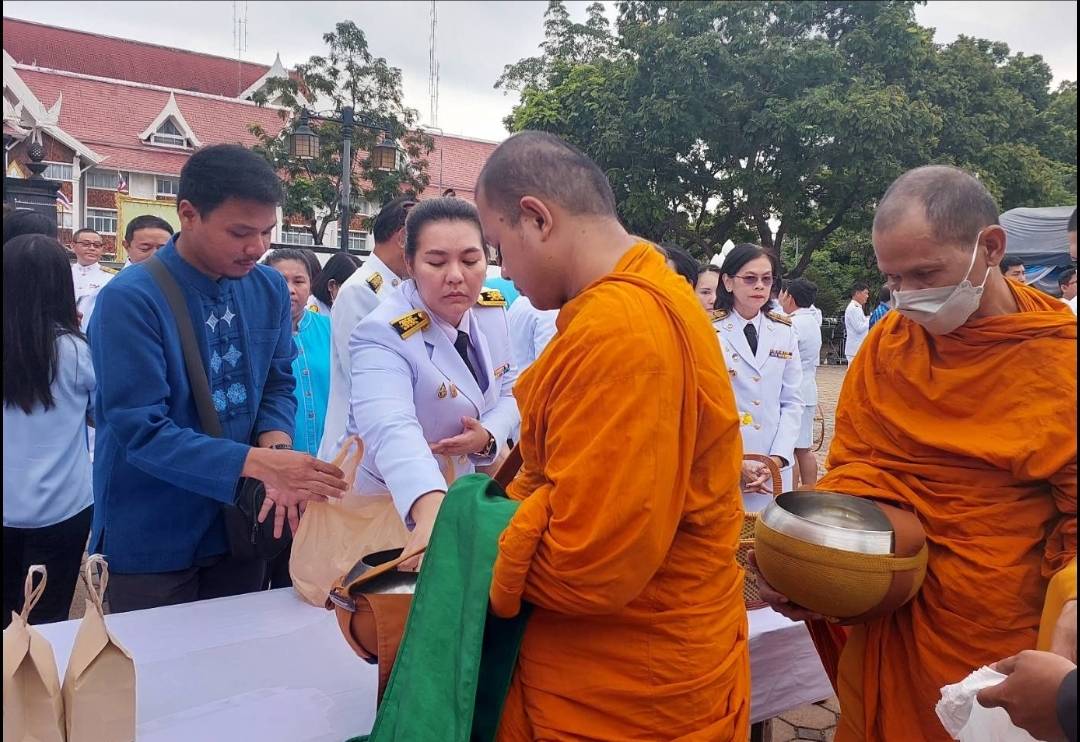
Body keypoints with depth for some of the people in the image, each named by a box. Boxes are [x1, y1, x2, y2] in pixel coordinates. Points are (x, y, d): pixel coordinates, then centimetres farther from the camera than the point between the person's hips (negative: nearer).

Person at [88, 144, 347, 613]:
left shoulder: (270, 288, -3)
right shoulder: (129, 300, -20)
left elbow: (279, 384, 2)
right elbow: (141, 431, -24)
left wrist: (276, 448, -19)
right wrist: (256, 462, -33)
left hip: (240, 524, 5)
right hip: (150, 539, -4)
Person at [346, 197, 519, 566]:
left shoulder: (492, 308, -9)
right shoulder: (383, 334, -29)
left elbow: (508, 388, 2)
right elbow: (391, 430, -46)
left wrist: (489, 435, -20)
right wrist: (431, 509, -64)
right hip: (388, 505, -5)